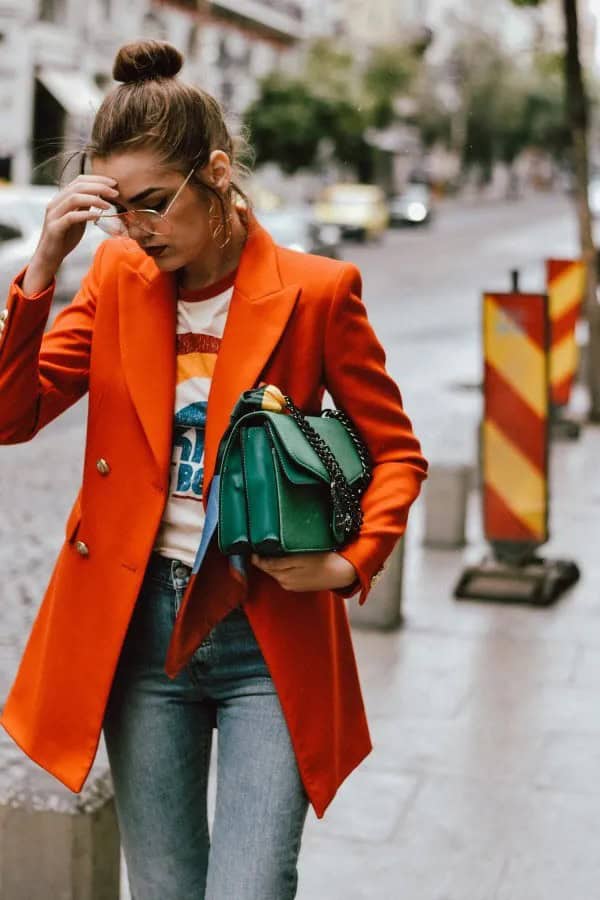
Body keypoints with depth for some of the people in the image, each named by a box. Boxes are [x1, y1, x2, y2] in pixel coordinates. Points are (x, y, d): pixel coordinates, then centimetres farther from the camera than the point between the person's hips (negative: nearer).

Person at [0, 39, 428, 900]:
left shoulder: (316, 290, -7)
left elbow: (396, 451, 0)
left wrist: (352, 562, -17)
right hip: (136, 631, 4)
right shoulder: (117, 277, 3)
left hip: (271, 641, -3)